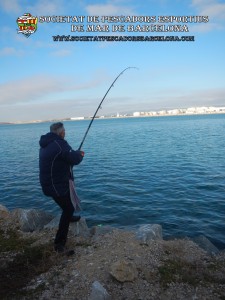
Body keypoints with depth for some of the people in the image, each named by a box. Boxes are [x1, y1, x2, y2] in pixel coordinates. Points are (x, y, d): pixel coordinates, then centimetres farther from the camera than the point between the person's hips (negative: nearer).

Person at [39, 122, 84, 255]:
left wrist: (75, 153, 14)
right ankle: (59, 244, -3)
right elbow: (74, 159, -20)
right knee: (68, 209, -5)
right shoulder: (59, 144, -21)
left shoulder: (46, 144, 10)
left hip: (49, 182, 10)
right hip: (56, 185, -10)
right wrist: (80, 154, 2)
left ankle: (68, 217, 55)